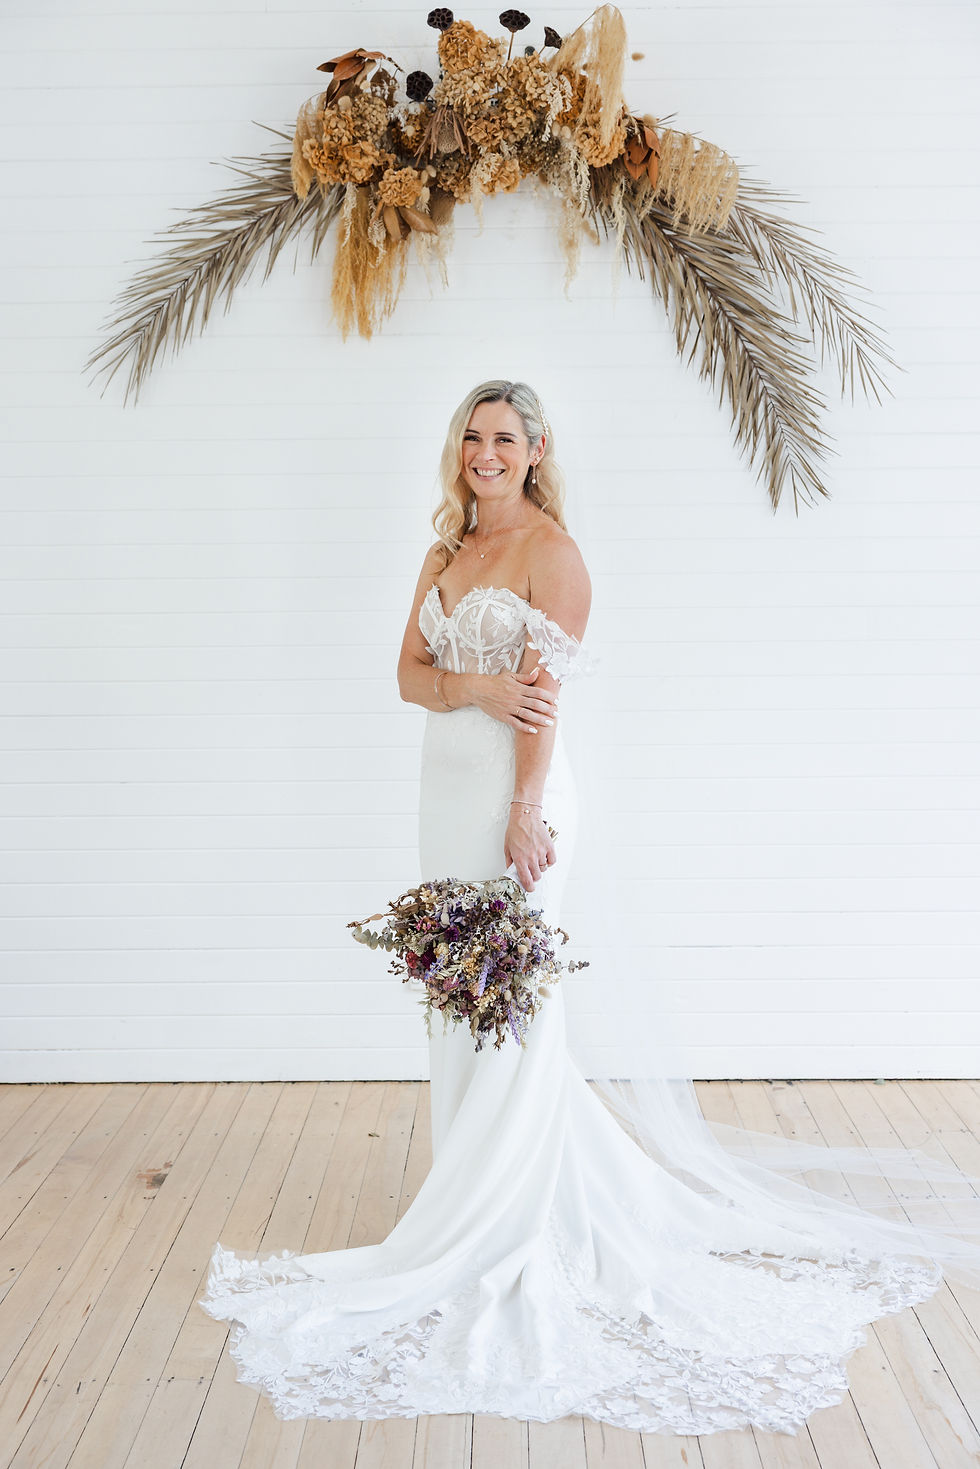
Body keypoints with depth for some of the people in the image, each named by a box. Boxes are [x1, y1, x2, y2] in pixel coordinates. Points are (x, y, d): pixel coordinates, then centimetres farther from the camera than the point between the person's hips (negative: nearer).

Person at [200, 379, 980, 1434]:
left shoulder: (552, 551, -8)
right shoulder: (446, 552, 14)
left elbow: (545, 696, -14)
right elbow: (410, 672, 7)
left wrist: (524, 815, -18)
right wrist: (481, 687, -13)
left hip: (514, 790, -7)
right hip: (445, 788, 8)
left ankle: (506, 1221, 9)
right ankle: (469, 1181, 28)